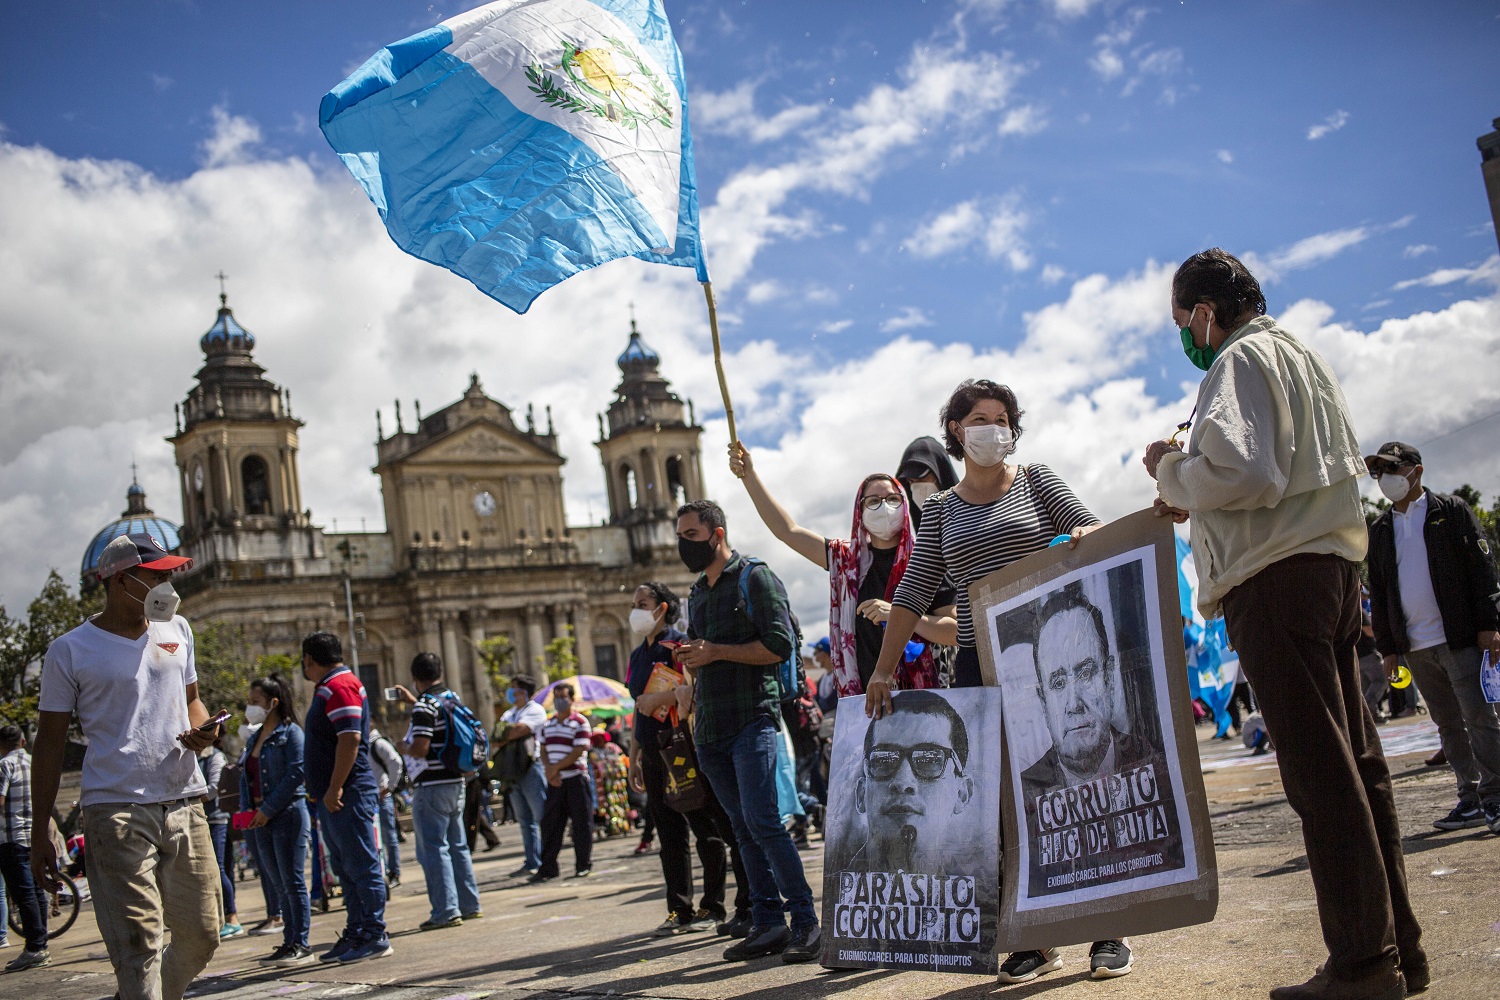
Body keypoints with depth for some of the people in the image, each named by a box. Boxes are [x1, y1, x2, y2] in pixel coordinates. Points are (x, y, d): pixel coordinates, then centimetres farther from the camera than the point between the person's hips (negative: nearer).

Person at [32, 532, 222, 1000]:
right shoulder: (70, 650, 0)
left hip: (185, 803, 5)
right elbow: (50, 744, 3)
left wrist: (203, 732, -1)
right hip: (117, 809, -5)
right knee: (138, 945, -11)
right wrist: (40, 835, 1)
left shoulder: (177, 630, 13)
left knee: (202, 935, 8)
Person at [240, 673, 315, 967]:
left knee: (292, 882, -4)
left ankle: (301, 944, 1)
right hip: (259, 819, 7)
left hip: (287, 814, -7)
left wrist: (268, 809, -15)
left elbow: (296, 774, -15)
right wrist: (246, 809, 4)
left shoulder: (290, 733, -7)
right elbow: (245, 775, 19)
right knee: (277, 885, 10)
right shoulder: (253, 737, 15)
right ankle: (289, 941, 17)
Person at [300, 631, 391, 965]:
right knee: (346, 869, 13)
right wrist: (325, 791, 22)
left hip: (347, 795, -11)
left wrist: (334, 788, -23)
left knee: (361, 867, -6)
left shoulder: (340, 686, -13)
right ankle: (355, 935, 19)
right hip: (333, 797, 11)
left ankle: (374, 937, -3)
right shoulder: (329, 687, 20)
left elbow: (350, 738, -23)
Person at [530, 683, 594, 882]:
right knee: (549, 824, 3)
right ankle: (547, 868, 7)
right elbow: (543, 750, 13)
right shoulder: (548, 724, 13)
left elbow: (579, 751, -13)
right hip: (554, 781, 5)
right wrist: (549, 771, -5)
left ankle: (583, 865, 10)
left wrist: (556, 767, -15)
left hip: (575, 778, -5)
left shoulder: (580, 722, -5)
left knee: (581, 823, 1)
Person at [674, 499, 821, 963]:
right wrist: (689, 659, 5)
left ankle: (806, 921, -6)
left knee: (762, 821, -14)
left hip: (753, 719, -7)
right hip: (711, 728, 7)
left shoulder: (755, 578, -3)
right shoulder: (697, 593, 20)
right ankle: (767, 923, 12)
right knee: (744, 829, 8)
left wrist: (714, 652, -13)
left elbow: (780, 644, -13)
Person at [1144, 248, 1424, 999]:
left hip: (1274, 579, -10)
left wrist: (1172, 470, -3)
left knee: (1319, 770, -8)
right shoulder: (1303, 357, 23)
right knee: (1357, 761, 11)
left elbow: (1240, 473, -21)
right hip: (1331, 564, 10)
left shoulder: (1240, 362, -7)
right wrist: (1195, 499, 22)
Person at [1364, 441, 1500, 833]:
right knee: (1447, 724, 8)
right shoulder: (1380, 530, 13)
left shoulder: (1452, 511, 3)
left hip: (1459, 638, -4)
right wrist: (1386, 646, 10)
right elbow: (1377, 591, 15)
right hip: (1414, 646, 4)